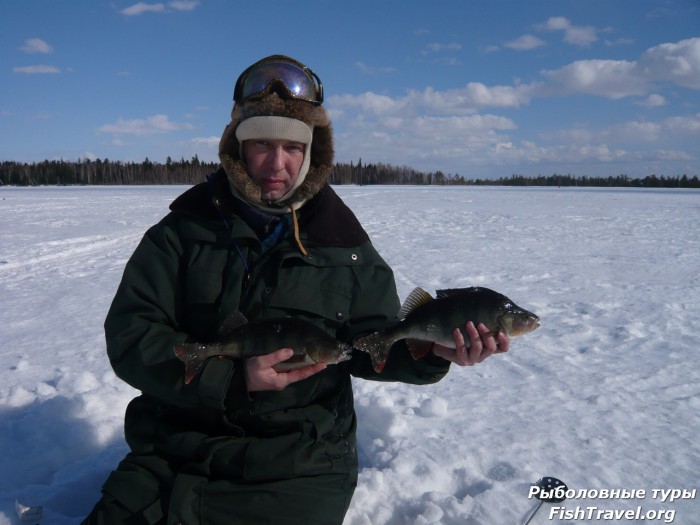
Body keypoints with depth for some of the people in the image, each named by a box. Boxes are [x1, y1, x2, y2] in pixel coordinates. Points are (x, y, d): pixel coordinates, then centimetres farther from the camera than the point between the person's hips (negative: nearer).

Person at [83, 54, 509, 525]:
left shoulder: (342, 243, 2)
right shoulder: (184, 230, 0)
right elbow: (129, 334, -6)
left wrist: (432, 351, -17)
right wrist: (232, 378, -19)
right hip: (177, 447, 1)